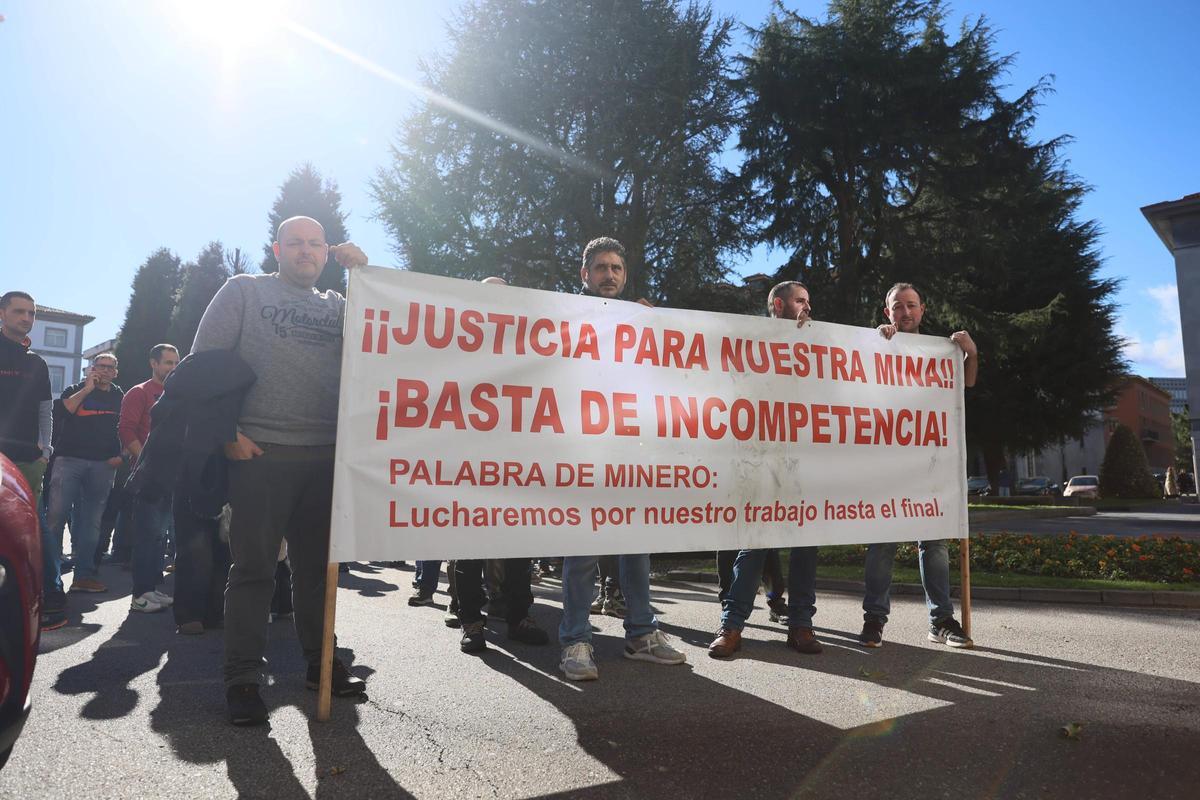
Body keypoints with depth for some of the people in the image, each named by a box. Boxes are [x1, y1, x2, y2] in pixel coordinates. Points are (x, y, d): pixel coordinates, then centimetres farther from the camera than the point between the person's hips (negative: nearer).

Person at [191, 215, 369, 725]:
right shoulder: (244, 290, 7)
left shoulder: (338, 305, 17)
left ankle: (320, 663, 25)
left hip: (326, 456, 4)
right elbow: (204, 360, 1)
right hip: (260, 453, -3)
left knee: (317, 566, 11)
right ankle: (242, 679, 11)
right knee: (254, 568, 0)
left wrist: (363, 271, 0)